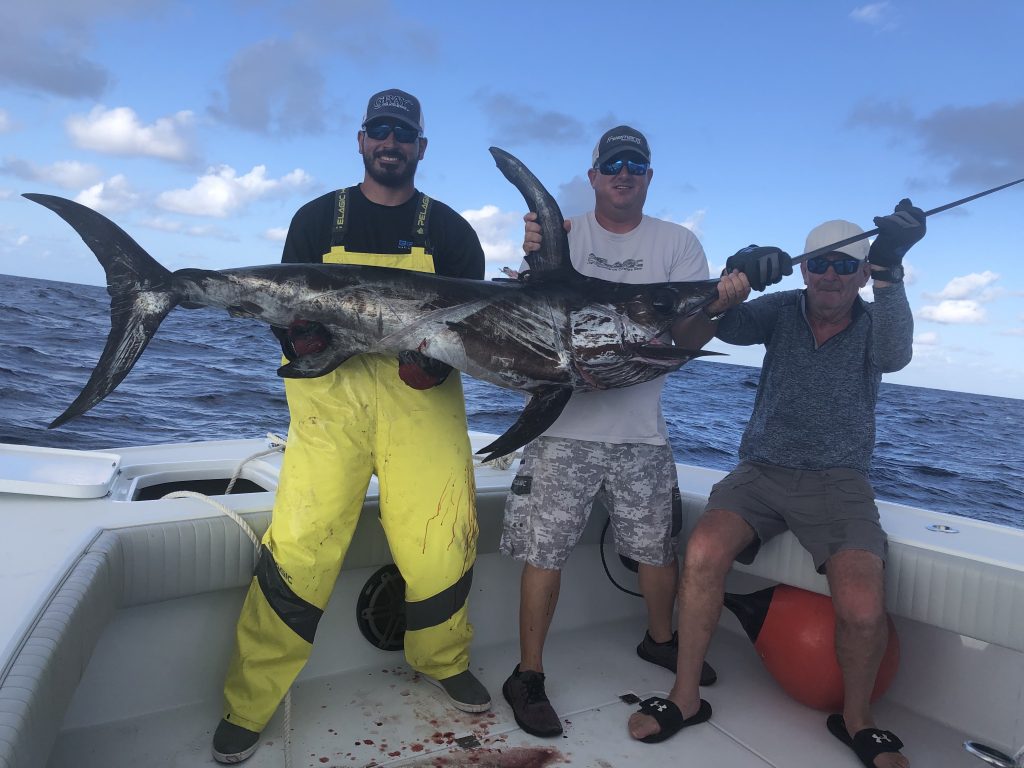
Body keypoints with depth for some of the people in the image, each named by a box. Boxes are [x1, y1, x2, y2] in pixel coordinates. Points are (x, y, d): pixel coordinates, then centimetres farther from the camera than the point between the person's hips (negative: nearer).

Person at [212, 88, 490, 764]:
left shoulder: (450, 230, 12)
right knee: (301, 543, -7)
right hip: (332, 393, 0)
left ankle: (444, 664, 26)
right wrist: (300, 339, -13)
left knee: (439, 543, -2)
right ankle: (248, 704, 12)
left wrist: (439, 360, -14)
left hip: (423, 398, 1)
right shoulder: (319, 218, 14)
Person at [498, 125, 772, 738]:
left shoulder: (678, 243, 6)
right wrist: (535, 260, -21)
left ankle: (660, 640, 41)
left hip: (641, 430, 2)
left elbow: (689, 338, -1)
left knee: (659, 546, 13)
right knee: (544, 550, 0)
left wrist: (718, 307, -23)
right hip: (565, 424, -1)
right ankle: (529, 676, 17)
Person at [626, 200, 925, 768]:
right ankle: (685, 697, -6)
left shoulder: (875, 322, 1)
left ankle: (856, 720, 10)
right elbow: (729, 326, -13)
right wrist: (737, 278, -34)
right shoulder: (783, 310, 4)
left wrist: (889, 270, -38)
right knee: (703, 550, -26)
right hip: (762, 469, 1)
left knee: (863, 609, -23)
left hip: (837, 482, 0)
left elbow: (892, 355, -22)